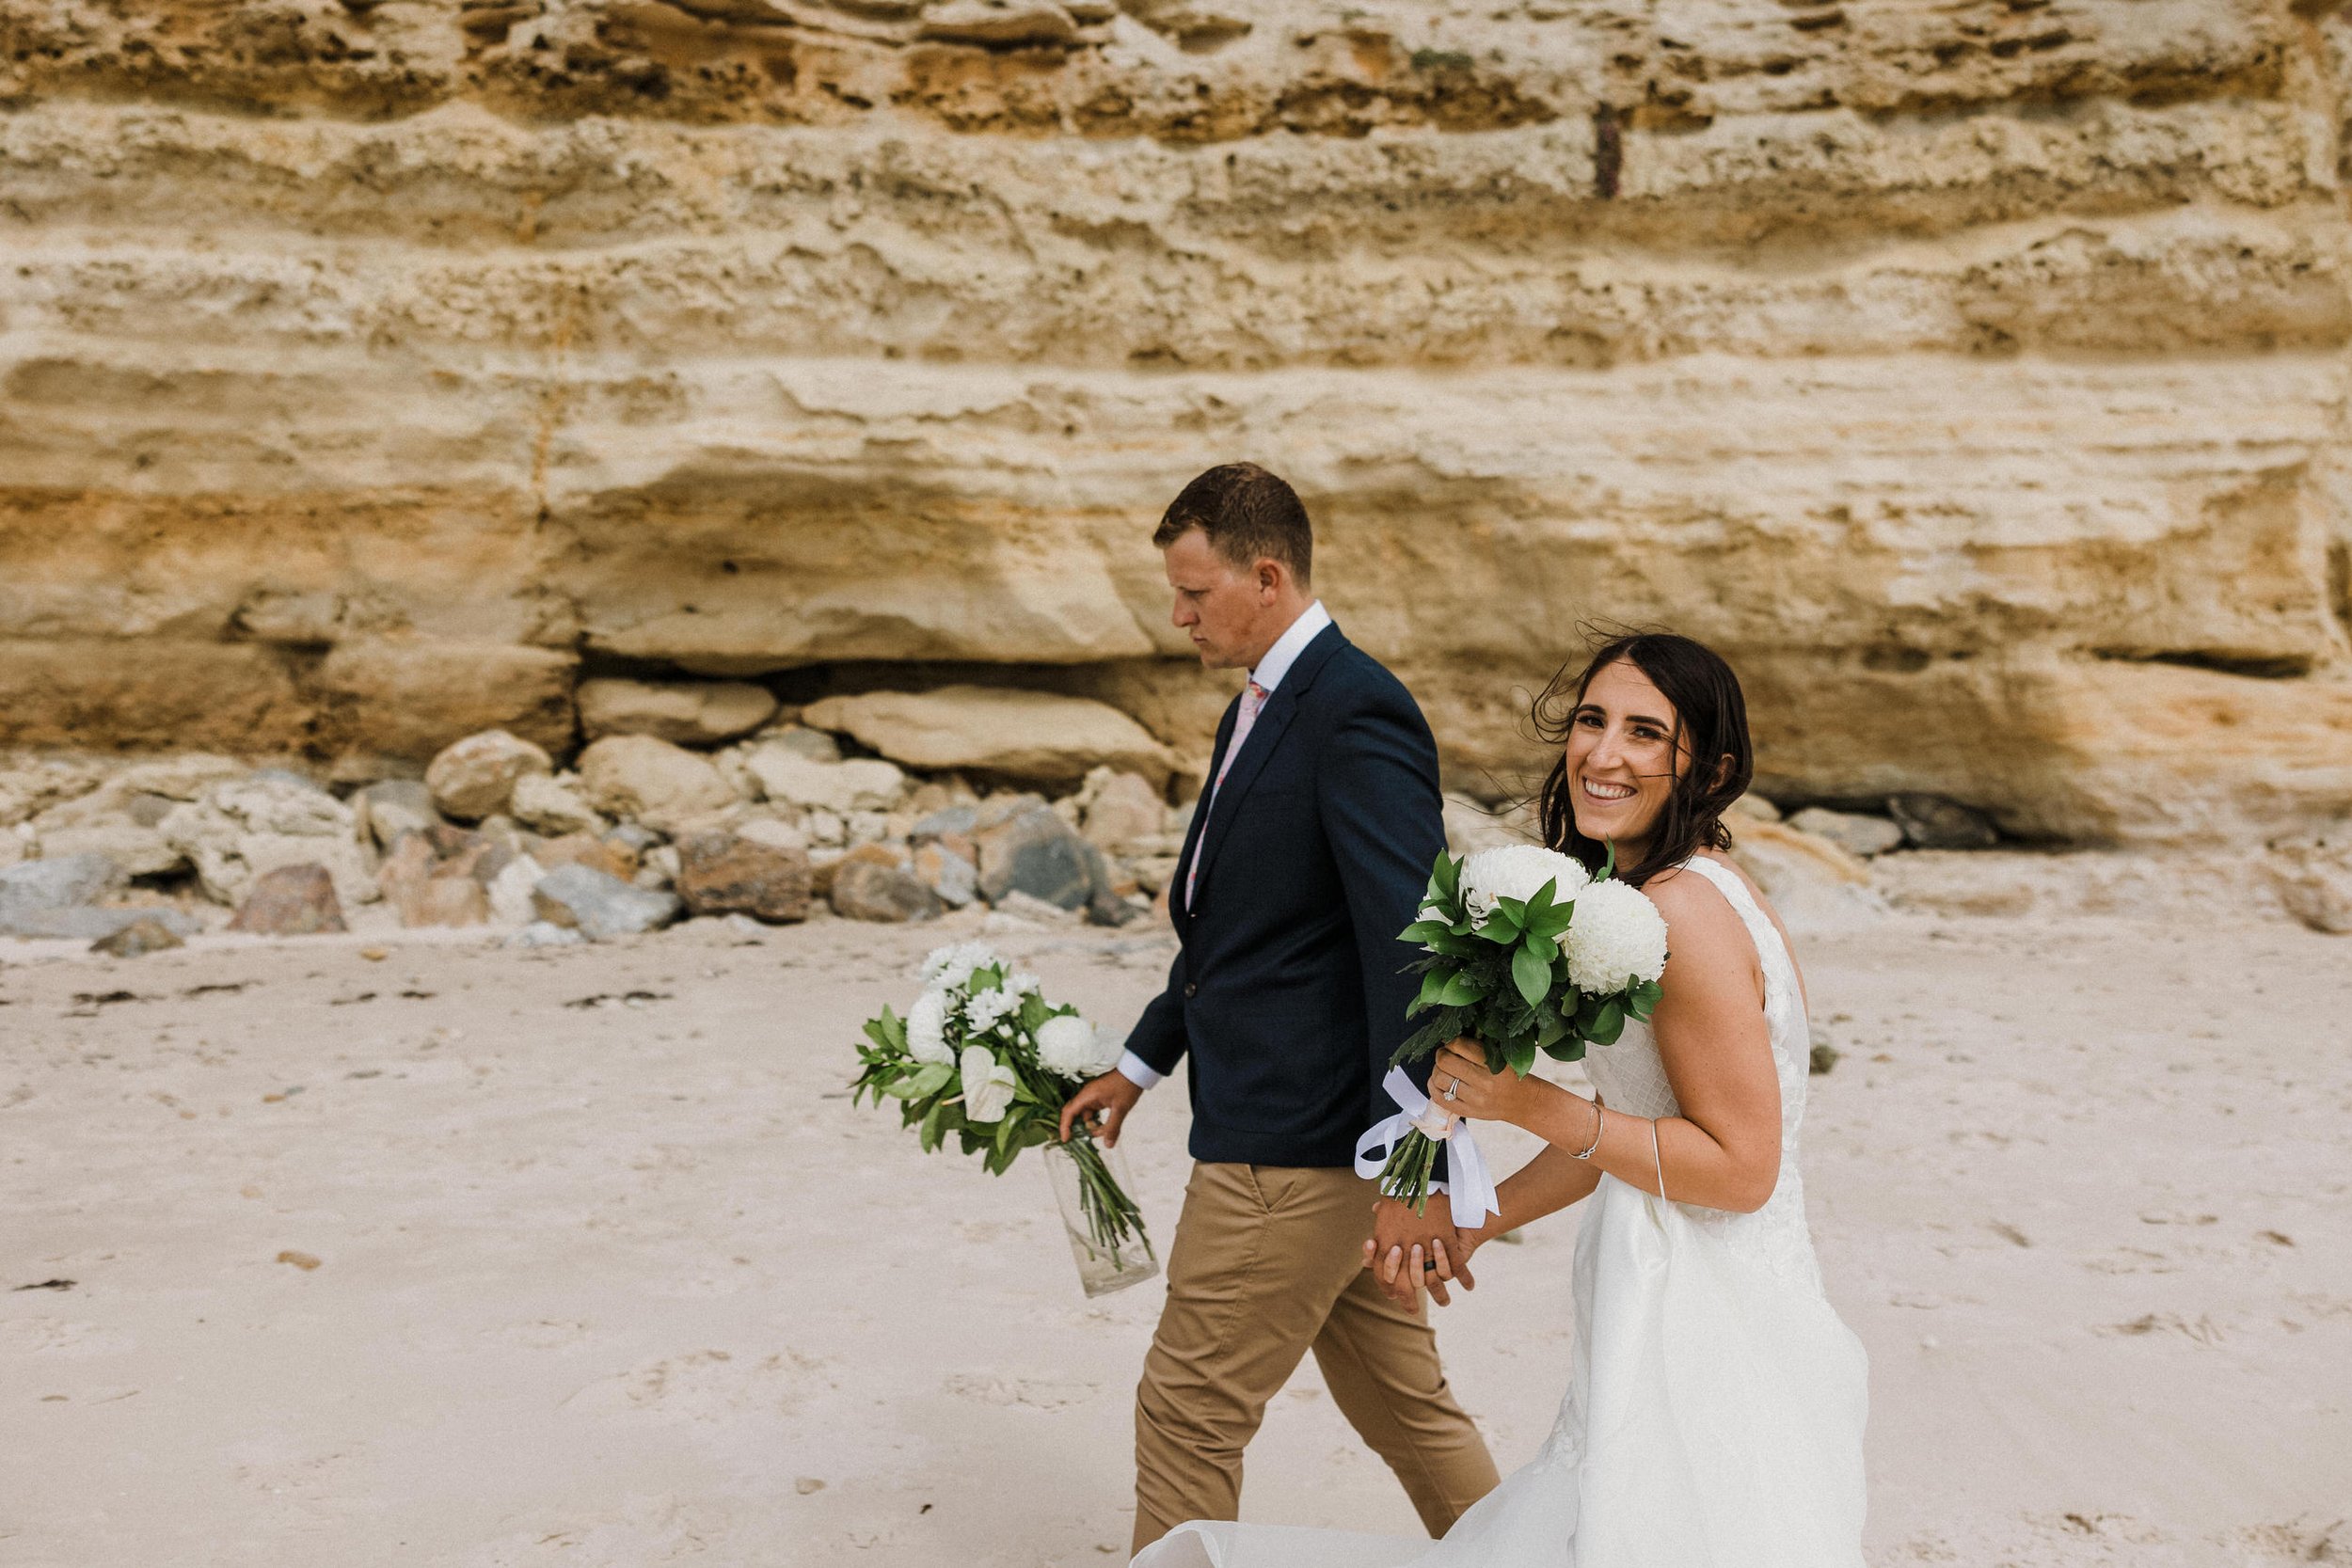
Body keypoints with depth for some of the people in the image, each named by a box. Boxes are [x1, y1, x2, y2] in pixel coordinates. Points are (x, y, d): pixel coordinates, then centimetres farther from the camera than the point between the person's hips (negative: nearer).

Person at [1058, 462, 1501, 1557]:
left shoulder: (1357, 715, -18)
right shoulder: (1259, 711, 13)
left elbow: (1411, 950, -24)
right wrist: (1141, 1062, 26)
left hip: (1294, 1149, -10)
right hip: (1312, 1137, 10)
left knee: (1188, 1415, 4)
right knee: (1398, 1402, 20)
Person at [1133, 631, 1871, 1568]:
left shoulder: (1681, 911, -19)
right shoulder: (1699, 890, 10)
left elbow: (1741, 1168, -20)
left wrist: (1536, 1106, -20)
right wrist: (1474, 1223, 16)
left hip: (1697, 1342, -9)